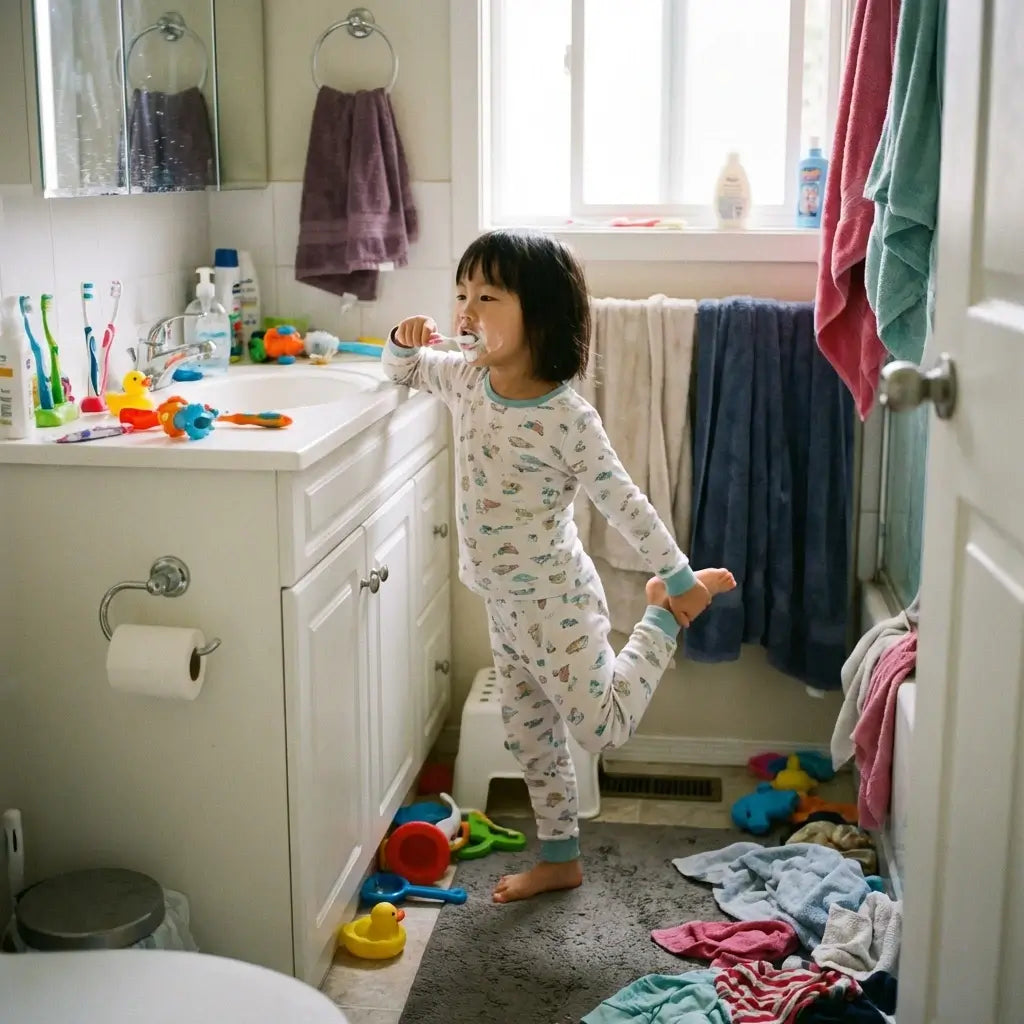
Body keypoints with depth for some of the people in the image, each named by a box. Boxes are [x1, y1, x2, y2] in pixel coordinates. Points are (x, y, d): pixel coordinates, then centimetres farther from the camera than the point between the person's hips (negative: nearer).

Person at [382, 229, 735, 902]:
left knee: (605, 730, 0)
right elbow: (404, 369, 15)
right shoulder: (467, 379, -5)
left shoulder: (567, 418, -23)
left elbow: (624, 502, -18)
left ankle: (663, 617, 19)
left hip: (556, 602, -7)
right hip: (503, 602, 7)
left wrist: (681, 577, -13)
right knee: (531, 736, 18)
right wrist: (406, 340, -8)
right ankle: (560, 859, 37)